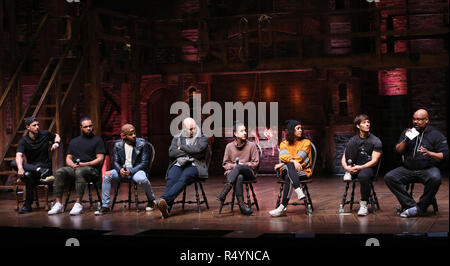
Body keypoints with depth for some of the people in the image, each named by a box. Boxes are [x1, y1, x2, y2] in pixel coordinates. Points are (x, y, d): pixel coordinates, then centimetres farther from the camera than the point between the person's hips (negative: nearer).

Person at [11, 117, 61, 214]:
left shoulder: (45, 134, 3)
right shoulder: (23, 141, -7)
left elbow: (56, 136, 26)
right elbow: (19, 156, -25)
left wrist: (56, 143, 2)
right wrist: (20, 168, -46)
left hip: (45, 166, -1)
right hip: (30, 166, 1)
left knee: (29, 175, -36)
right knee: (14, 163, -30)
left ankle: (27, 205, -28)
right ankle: (39, 170, -42)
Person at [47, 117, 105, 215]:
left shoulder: (98, 140, 9)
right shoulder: (74, 141, 24)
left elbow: (100, 160, -1)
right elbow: (68, 158, 20)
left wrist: (84, 164, -14)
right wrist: (73, 165, -5)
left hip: (92, 169, -5)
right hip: (74, 168, 5)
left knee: (80, 172, -38)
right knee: (59, 172, -24)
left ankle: (78, 204, -40)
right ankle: (58, 204, -26)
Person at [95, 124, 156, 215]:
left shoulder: (142, 143, -6)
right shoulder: (118, 144, 4)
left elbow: (144, 163, -7)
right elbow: (116, 162, 8)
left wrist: (131, 171, -21)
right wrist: (120, 169, -17)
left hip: (137, 170, -4)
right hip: (123, 170, 4)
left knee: (142, 179, -38)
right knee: (106, 175, -23)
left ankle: (151, 200, -7)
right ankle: (105, 206, -15)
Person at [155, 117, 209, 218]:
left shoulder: (202, 138, 15)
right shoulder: (177, 138, 23)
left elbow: (198, 150, -7)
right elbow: (171, 153, 5)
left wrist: (182, 147, 3)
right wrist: (191, 153, -1)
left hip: (194, 165, -2)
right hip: (178, 164, 2)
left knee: (183, 179, -35)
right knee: (171, 179, -32)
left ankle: (163, 199, -54)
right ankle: (166, 208, -46)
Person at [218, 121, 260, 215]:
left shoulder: (251, 145, 7)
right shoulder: (229, 146, 10)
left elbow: (255, 163, 6)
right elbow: (225, 164, 14)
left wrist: (243, 164, -9)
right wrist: (233, 166, -8)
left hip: (248, 173, 0)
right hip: (232, 172, 0)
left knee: (239, 167, -37)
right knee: (239, 177, -39)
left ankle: (223, 194, -46)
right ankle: (241, 205, -46)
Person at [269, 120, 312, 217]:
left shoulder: (306, 142, 10)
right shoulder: (284, 143, 16)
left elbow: (300, 157, -5)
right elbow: (283, 155, -6)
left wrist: (282, 164, -12)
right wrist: (293, 161, -28)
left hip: (303, 171, -1)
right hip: (286, 171, 1)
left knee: (288, 178, -35)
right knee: (289, 165, -36)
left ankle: (283, 207, -42)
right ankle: (299, 190, -55)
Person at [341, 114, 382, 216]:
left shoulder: (376, 141, -1)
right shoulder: (353, 140, 10)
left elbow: (374, 161, -9)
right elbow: (343, 159, 5)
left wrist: (360, 167, -24)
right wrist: (346, 167, -18)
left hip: (368, 168, -3)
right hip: (354, 168, 3)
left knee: (363, 176, -40)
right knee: (351, 143, -14)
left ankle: (364, 204, -21)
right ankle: (349, 173, -15)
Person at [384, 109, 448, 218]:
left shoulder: (436, 135, 2)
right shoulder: (407, 132, 14)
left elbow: (444, 155, -5)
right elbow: (398, 150, 9)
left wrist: (429, 153, -23)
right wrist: (405, 140, -8)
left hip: (427, 169, -4)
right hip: (407, 169, 4)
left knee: (435, 178, -37)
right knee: (389, 177, -20)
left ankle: (420, 208, -18)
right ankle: (410, 205, -20)